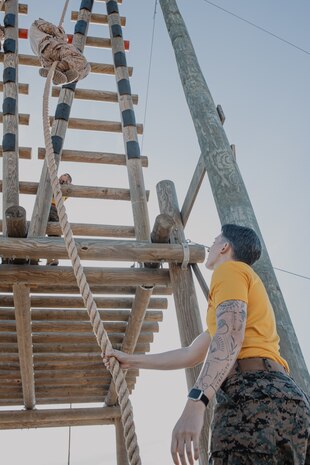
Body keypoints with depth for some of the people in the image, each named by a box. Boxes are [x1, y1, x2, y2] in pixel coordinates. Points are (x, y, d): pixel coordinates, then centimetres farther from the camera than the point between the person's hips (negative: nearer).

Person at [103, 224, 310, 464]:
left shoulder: (230, 268, 6)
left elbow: (231, 334, -15)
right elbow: (191, 355, 36)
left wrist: (195, 403, -27)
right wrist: (132, 360, 40)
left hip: (255, 395, -10)